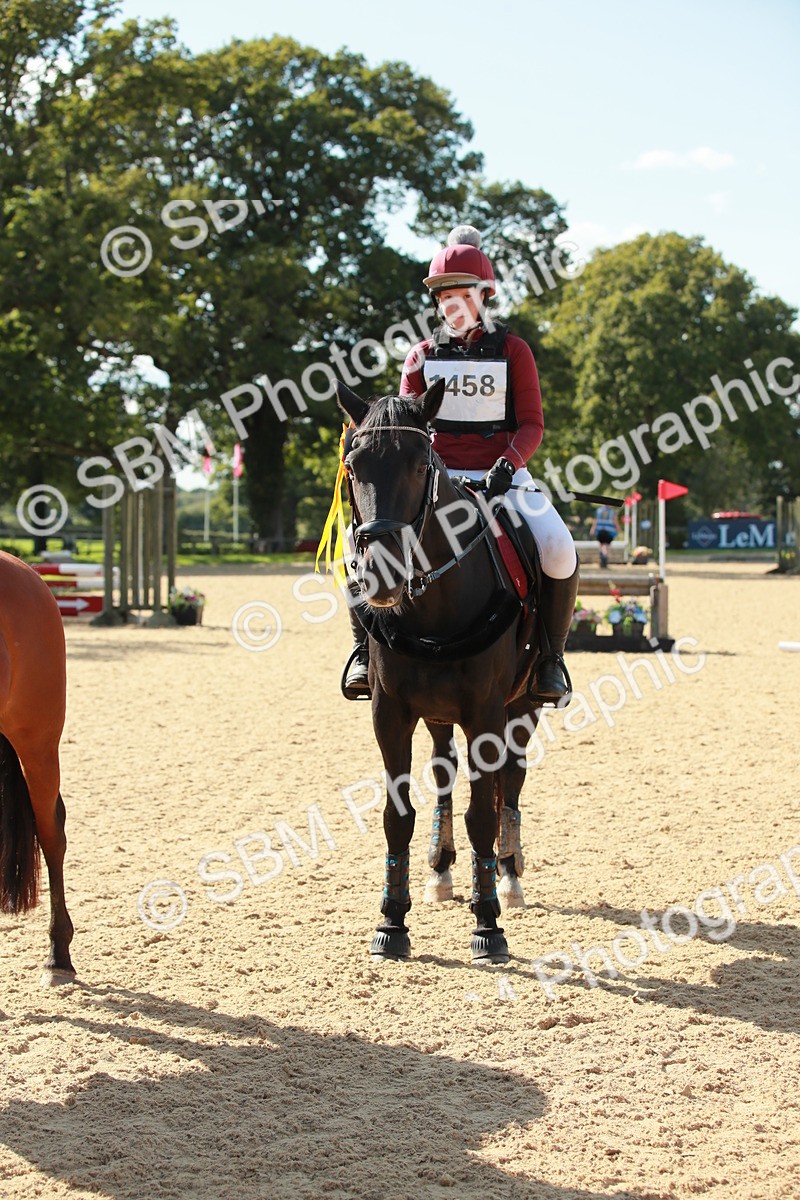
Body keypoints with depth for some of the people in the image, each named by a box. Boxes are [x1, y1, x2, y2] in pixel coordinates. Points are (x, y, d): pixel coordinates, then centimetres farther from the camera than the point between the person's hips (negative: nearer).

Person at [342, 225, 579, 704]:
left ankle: (551, 657, -7)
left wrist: (508, 463, -20)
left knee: (559, 551, -28)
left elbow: (531, 425, 0)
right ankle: (365, 648, -6)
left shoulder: (513, 351, 4)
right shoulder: (423, 356, 10)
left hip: (502, 474, -2)